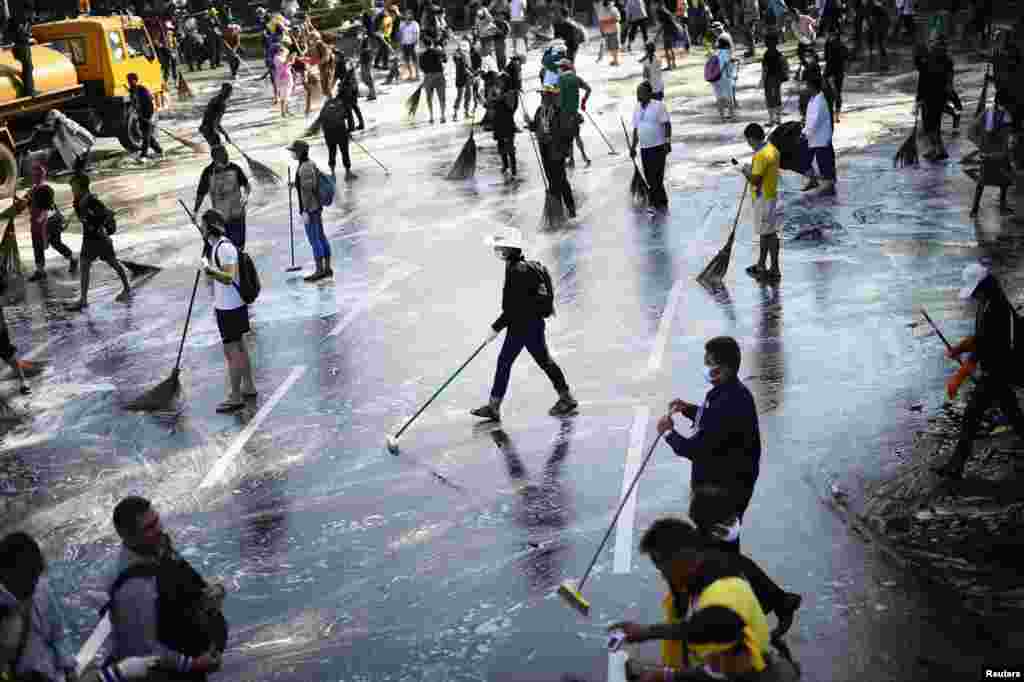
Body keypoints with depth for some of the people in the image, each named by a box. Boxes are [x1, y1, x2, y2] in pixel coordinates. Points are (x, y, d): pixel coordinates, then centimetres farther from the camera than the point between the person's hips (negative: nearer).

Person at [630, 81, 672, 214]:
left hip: (658, 147, -6)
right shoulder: (637, 108, 12)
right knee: (649, 177, 7)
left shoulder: (658, 106, -6)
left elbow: (667, 124, -9)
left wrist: (667, 142, -17)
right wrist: (633, 147, 17)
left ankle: (659, 203, 0)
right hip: (644, 147, 6)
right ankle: (660, 203, 18)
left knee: (657, 176, -8)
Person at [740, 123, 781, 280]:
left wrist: (745, 171, -8)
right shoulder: (772, 148, 7)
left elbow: (755, 180, -23)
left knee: (769, 233, -3)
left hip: (763, 199, -10)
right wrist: (752, 169, 11)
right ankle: (761, 266, 26)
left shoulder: (760, 155, -23)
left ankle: (775, 270, 3)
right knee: (765, 232, 16)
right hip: (770, 195, 10)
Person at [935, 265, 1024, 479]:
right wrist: (956, 349, 3)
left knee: (972, 414, -8)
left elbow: (981, 349, -27)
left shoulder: (995, 310, -24)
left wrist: (958, 379, -27)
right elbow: (979, 337, 19)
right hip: (1001, 370, 10)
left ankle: (956, 466, -5)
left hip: (998, 371, -10)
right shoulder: (987, 305, 8)